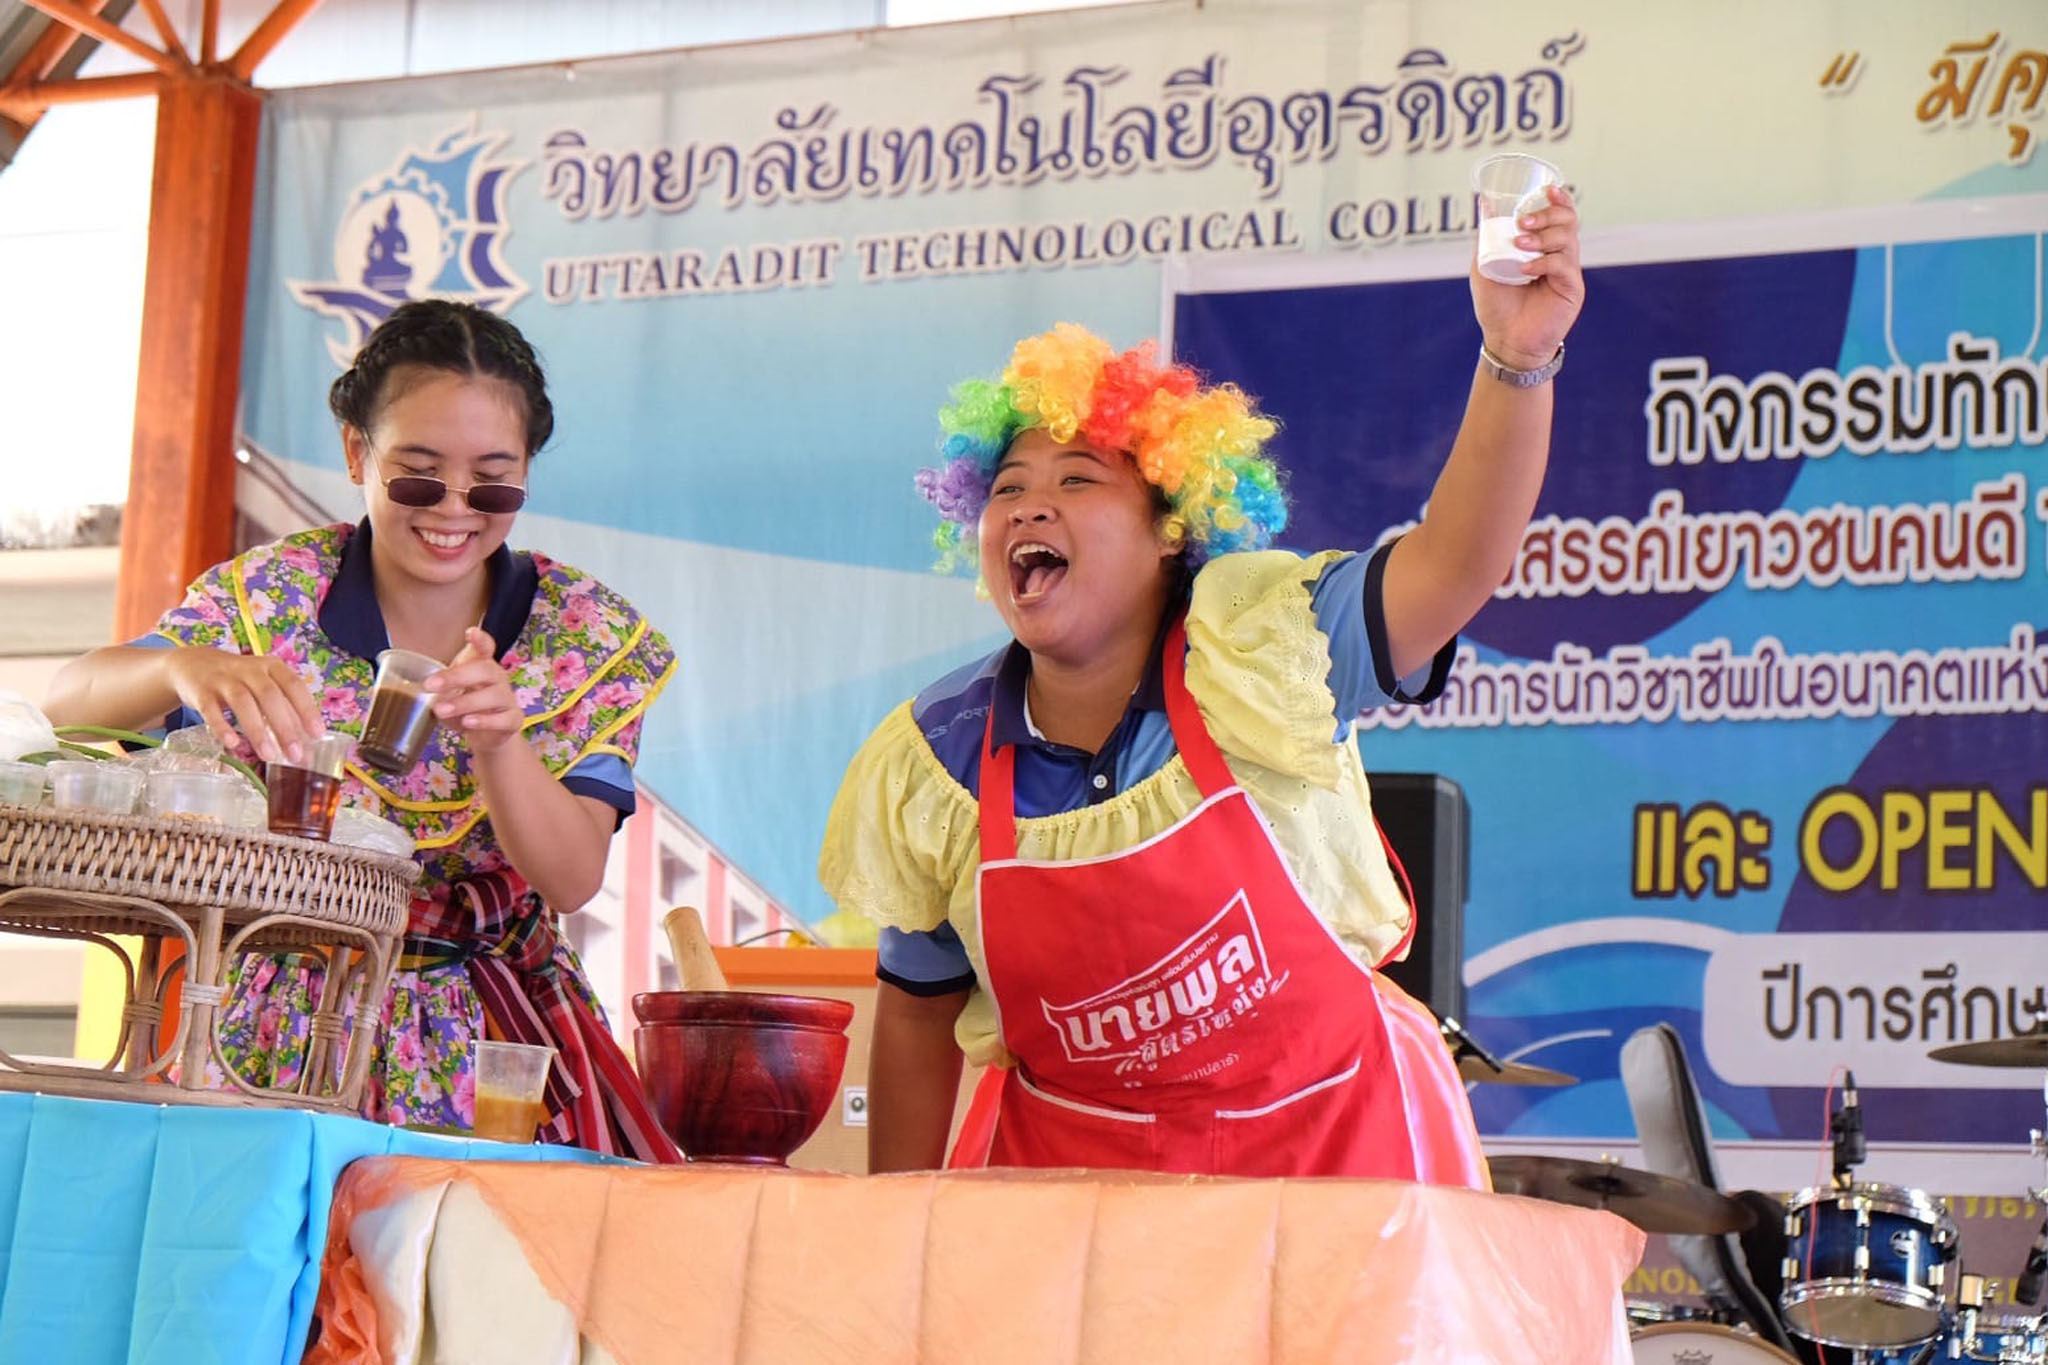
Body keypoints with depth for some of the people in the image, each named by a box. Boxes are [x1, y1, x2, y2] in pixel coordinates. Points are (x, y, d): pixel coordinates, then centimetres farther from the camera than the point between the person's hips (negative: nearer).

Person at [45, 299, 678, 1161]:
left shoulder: (591, 637, -3)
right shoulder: (271, 598, -3)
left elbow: (573, 881, -9)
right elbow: (66, 702, -12)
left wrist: (497, 739, -28)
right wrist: (182, 667, -34)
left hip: (491, 1042, 1)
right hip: (290, 1036, 0)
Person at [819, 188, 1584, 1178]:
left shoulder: (1261, 650, -10)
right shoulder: (936, 758, -4)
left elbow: (1454, 563, -26)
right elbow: (920, 1008, 7)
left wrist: (1518, 359, -40)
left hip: (1332, 1143, -2)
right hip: (1066, 1162, 3)